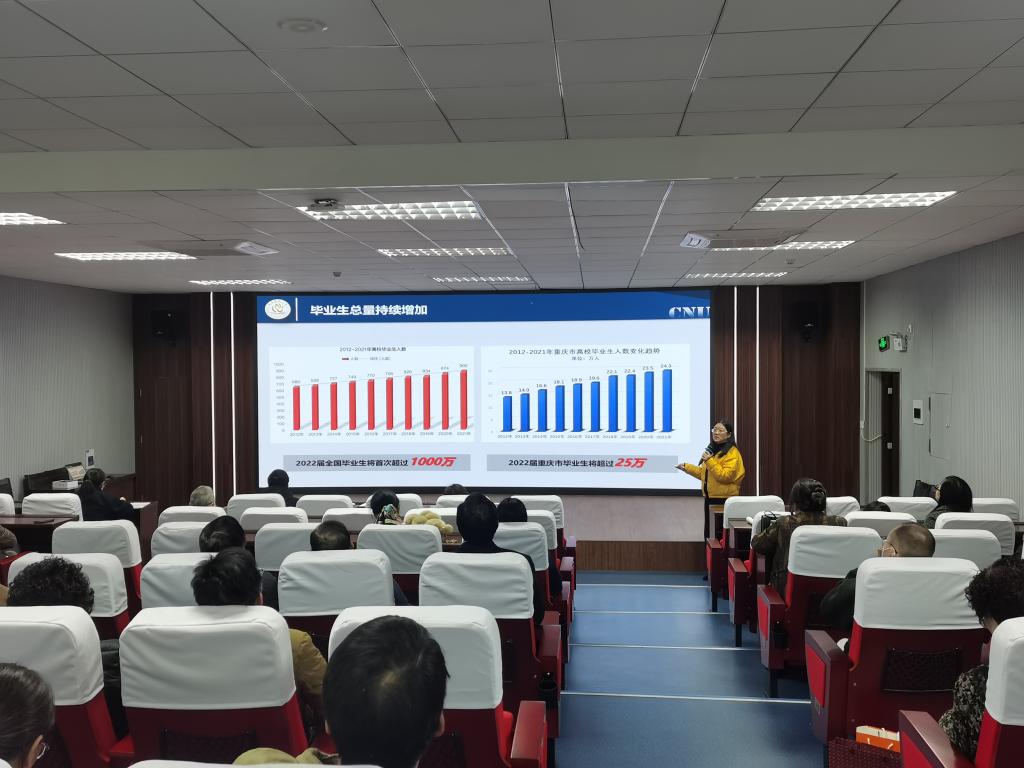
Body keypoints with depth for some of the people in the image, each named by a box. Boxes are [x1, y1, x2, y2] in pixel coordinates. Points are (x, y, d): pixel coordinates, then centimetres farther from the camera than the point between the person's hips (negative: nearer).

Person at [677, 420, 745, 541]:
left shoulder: (732, 453, -11)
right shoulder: (712, 449, 15)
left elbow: (725, 476, -22)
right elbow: (704, 473, 23)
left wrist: (709, 461, -23)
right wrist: (687, 467, 16)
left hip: (724, 499, -8)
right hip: (709, 498, 8)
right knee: (709, 533, 12)